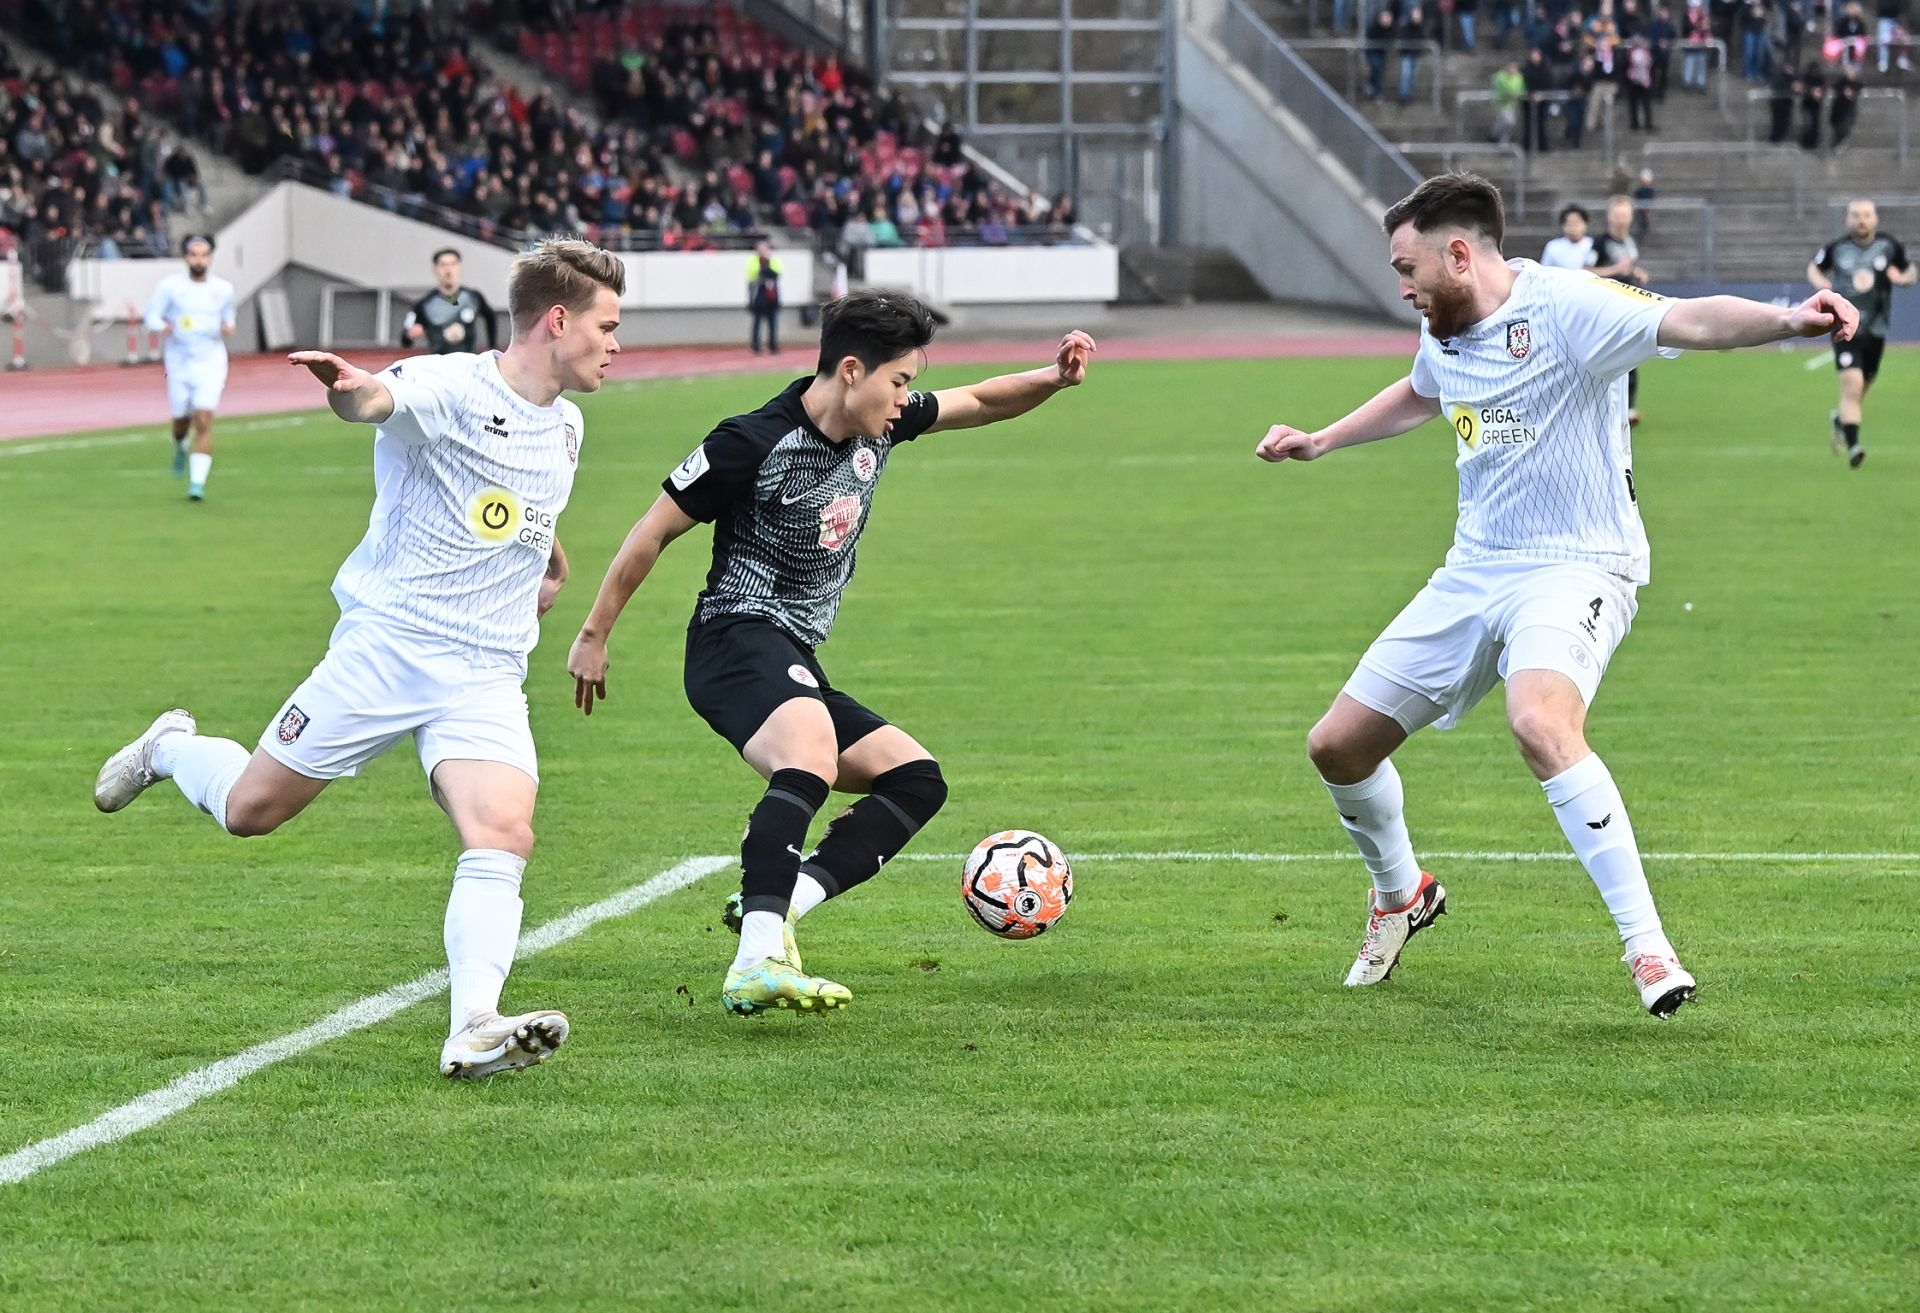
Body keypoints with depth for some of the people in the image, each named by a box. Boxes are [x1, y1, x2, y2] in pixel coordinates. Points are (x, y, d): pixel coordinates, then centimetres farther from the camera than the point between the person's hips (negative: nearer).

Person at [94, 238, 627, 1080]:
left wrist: (550, 565, 29)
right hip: (386, 647, -5)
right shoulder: (450, 387, -11)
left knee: (504, 838, -21)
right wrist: (349, 386, -56)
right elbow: (380, 400, -36)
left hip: (487, 680, 5)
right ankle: (172, 750, 40)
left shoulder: (565, 429, 14)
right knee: (250, 809, 6)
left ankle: (475, 1031, -30)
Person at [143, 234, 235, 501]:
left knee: (204, 423, -14)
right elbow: (152, 318, 0)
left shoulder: (223, 289, 4)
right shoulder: (169, 286, -3)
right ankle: (180, 447, 48)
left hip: (211, 361, 0)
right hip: (180, 361, 0)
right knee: (181, 420, 9)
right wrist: (164, 327, -22)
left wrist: (228, 328, -4)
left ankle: (198, 483, -13)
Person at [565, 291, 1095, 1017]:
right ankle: (757, 963, -50)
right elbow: (653, 532, -5)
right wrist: (594, 636, 1)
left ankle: (777, 907, -15)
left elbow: (978, 403, 24)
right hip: (737, 638, -10)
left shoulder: (880, 427, 8)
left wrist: (1052, 379, 4)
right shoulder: (754, 444, -14)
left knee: (916, 779, 4)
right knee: (814, 758, -37)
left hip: (796, 663, 10)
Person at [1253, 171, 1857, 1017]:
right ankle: (1400, 894, 40)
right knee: (1337, 746, 9)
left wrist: (1787, 320, -50)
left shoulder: (1563, 308, -17)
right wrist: (1319, 442, 38)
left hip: (1574, 567, -8)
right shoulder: (1444, 332, 9)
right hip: (1473, 572, 8)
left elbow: (1692, 322, -32)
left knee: (1541, 723, -37)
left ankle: (1648, 948, -32)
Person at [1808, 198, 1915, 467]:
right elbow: (1814, 266, 16)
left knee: (1862, 386, 15)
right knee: (1852, 384, -19)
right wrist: (1820, 282, -6)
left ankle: (1841, 419, 47)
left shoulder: (1890, 246, 1)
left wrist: (1902, 278, -10)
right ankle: (1852, 446, -18)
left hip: (1875, 330, 3)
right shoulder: (1837, 248, -1)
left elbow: (1912, 272, 14)